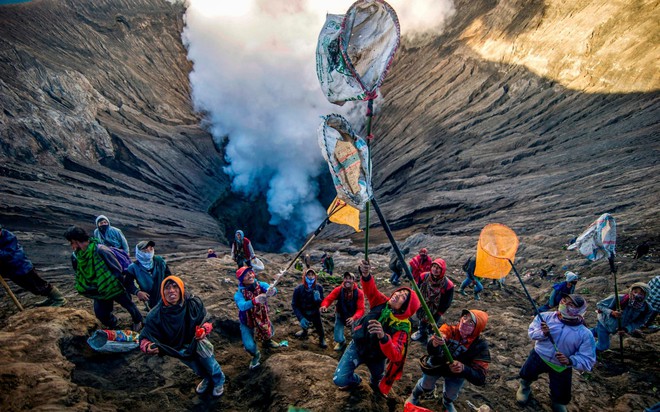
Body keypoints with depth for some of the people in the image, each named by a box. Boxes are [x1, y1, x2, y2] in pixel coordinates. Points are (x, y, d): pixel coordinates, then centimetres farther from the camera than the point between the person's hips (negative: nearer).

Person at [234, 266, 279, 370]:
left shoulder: (261, 285, -20)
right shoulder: (239, 294, -27)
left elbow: (271, 289, -39)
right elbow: (242, 306, -46)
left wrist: (271, 291, -64)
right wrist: (255, 300, -64)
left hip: (262, 318, 3)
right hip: (247, 323, -3)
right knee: (249, 346, -13)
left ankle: (267, 341, 60)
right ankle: (256, 355, 25)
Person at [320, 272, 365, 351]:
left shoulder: (359, 293, -26)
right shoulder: (338, 290, -23)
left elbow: (361, 309, -30)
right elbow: (328, 299, -29)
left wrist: (354, 318, -49)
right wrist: (324, 305, -53)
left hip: (353, 316, -1)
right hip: (340, 315, 1)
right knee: (338, 338, 4)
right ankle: (341, 342, 43)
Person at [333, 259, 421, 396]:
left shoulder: (402, 327, -28)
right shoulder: (382, 303, -19)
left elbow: (395, 356, -41)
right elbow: (371, 289, -38)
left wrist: (383, 336, -60)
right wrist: (365, 274, -62)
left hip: (376, 357, -1)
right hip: (357, 346, 1)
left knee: (377, 383, 22)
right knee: (339, 379, -7)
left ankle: (375, 384, 62)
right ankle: (355, 380, 30)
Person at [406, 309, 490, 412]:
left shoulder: (480, 345, -25)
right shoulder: (449, 330, -30)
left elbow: (480, 378, -28)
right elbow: (431, 350, -45)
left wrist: (463, 369, -48)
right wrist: (434, 344, -69)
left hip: (456, 371, 1)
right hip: (436, 365, -1)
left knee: (452, 393, -9)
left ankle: (447, 402, 28)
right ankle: (415, 395, 32)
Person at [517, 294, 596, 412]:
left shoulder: (585, 335, -21)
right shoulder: (546, 317, -20)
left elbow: (588, 360, -19)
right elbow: (531, 332, -12)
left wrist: (570, 361, -37)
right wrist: (543, 333, -34)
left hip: (561, 367, 0)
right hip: (539, 356, 1)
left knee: (561, 397, 16)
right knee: (526, 374, 23)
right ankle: (525, 388, 60)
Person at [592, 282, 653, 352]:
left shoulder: (646, 309, -27)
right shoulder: (619, 299, -38)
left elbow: (638, 322, -12)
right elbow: (599, 305, -26)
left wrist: (626, 329, -29)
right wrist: (612, 312, -43)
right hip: (604, 323, -5)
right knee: (603, 346, 1)